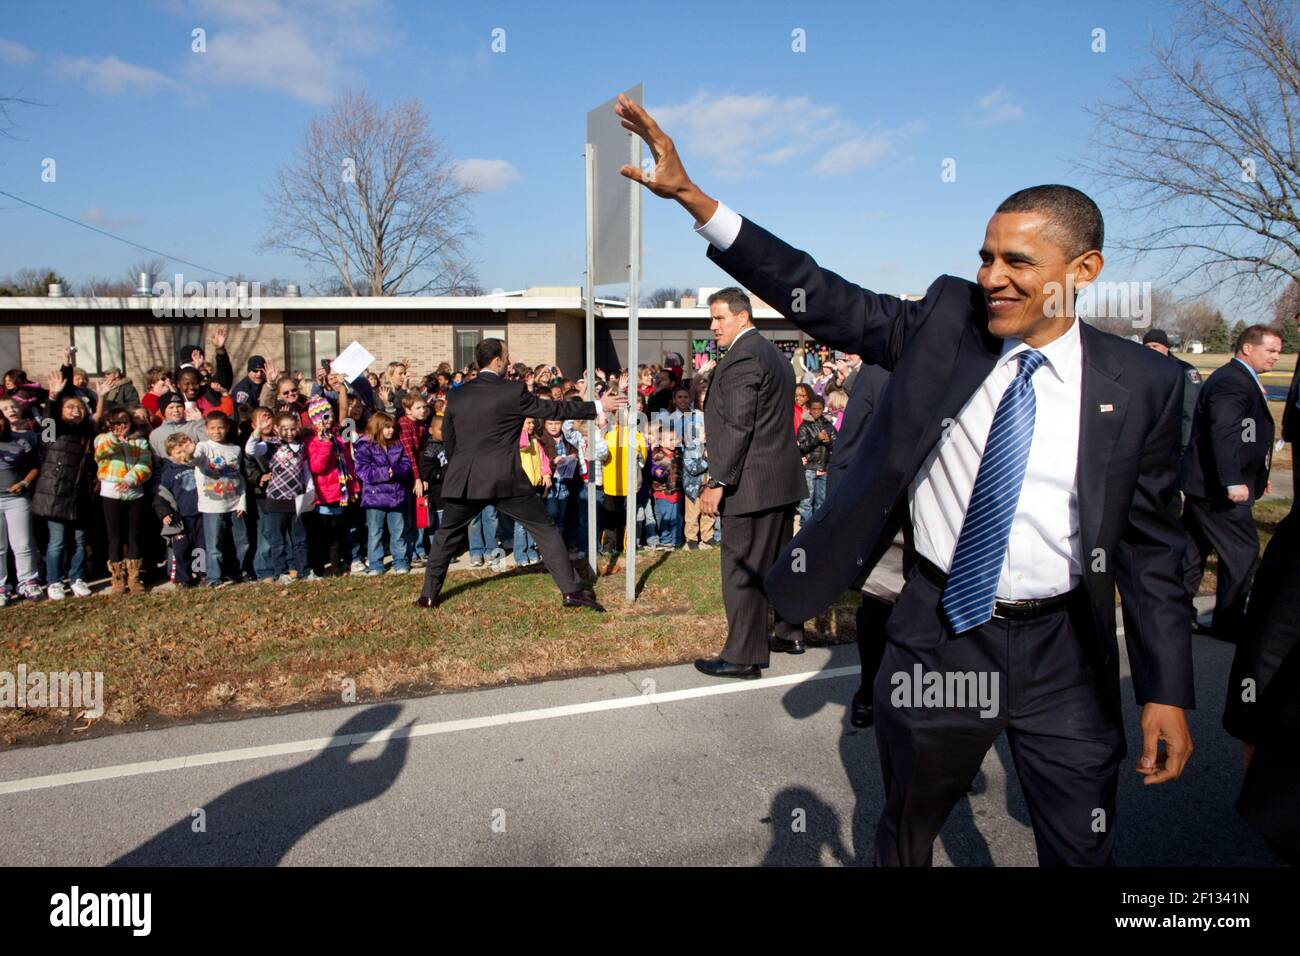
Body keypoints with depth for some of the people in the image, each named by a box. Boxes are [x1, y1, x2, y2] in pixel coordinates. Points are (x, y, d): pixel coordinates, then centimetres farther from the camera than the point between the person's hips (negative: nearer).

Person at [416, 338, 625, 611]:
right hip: (506, 480, -3)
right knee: (544, 530, 7)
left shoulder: (456, 395, 6)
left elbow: (447, 440, 14)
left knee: (447, 535, 21)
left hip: (464, 480, 4)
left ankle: (429, 594, 24)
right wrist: (598, 406, 8)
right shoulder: (513, 391, -7)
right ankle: (572, 590, 5)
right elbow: (554, 409, -1)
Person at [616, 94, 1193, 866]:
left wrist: (1168, 692, -2)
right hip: (936, 636, 1)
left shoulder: (1141, 385, -5)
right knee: (906, 832, 20)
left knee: (1082, 850, 16)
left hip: (1061, 656, 0)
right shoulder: (946, 322, -4)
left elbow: (1152, 547, 0)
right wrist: (691, 195, -16)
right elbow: (817, 297, -9)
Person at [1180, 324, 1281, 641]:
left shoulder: (1240, 379, 17)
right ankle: (1229, 623, 10)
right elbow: (1224, 434, -28)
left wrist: (1256, 475, 26)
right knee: (1242, 550, 0)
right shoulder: (1232, 382, -18)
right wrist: (1233, 482, -32)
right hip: (1218, 487, -11)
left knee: (1193, 548, 14)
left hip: (1205, 484, 11)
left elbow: (1244, 434, 25)